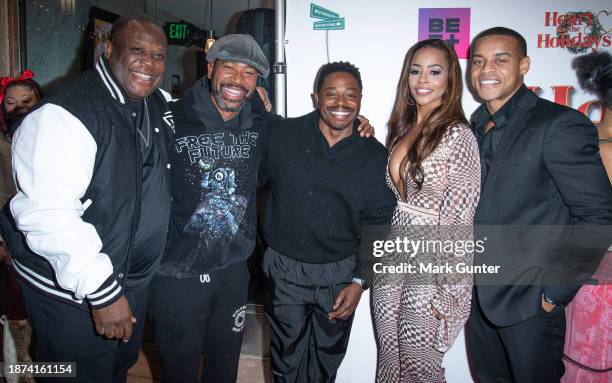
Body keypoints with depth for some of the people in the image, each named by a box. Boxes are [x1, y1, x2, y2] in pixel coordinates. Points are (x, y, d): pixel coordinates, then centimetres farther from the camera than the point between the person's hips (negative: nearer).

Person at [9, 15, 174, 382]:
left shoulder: (159, 104, 1)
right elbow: (48, 214, -30)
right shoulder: (63, 116, -24)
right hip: (72, 295, -7)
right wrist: (102, 292, -29)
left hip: (135, 281, 8)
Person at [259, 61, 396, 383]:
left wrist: (359, 281, -4)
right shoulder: (281, 135, -6)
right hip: (283, 271, -1)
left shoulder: (375, 156, -5)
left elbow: (379, 225, -1)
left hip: (339, 274, 1)